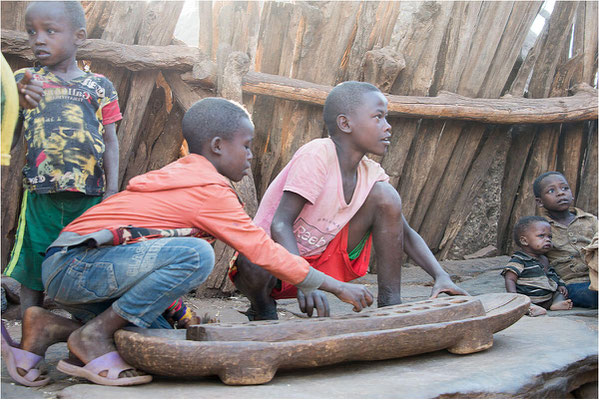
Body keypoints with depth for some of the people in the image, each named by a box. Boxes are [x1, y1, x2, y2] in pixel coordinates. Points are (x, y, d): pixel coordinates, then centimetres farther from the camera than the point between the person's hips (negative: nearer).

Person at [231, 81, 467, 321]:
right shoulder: (317, 155, -25)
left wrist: (440, 276, -16)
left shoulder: (371, 174, -4)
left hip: (321, 261, 5)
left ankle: (390, 304, -3)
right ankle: (263, 309, -2)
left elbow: (405, 234, 0)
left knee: (384, 194, -9)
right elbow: (280, 225, -31)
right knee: (253, 267, -41)